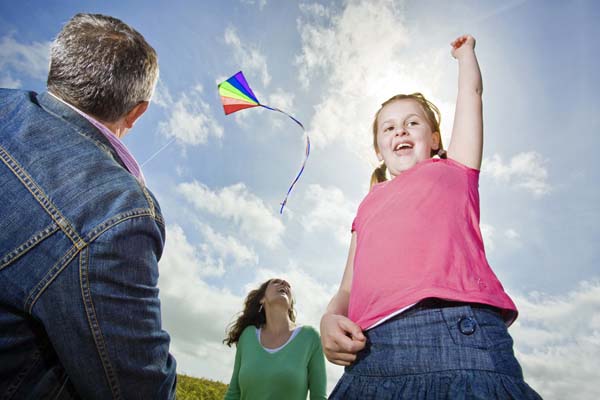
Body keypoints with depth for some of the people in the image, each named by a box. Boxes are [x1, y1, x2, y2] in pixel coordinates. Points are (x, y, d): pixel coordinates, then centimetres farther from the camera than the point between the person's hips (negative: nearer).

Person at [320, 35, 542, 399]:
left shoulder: (452, 173, 21)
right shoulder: (369, 205, 27)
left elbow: (471, 91, 31)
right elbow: (348, 289, 21)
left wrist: (464, 51, 51)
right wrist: (330, 319, -1)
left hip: (462, 338, -2)